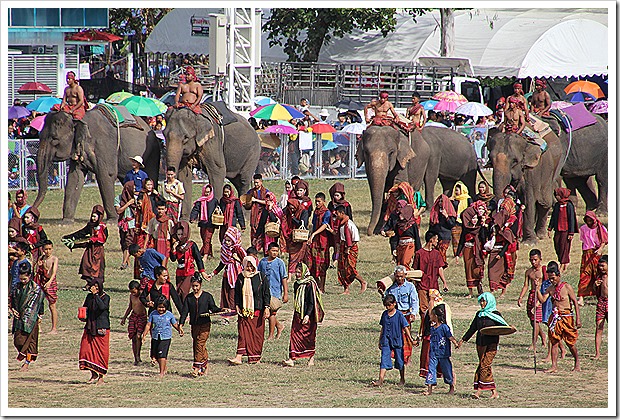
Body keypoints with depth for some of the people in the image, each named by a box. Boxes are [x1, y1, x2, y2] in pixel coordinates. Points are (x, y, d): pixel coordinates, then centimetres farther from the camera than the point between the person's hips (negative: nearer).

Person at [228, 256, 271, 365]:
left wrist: (266, 307, -7)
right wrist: (237, 306, 2)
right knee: (243, 332, -6)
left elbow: (266, 294, 0)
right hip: (244, 310, 2)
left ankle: (256, 357, 12)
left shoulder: (261, 278, -1)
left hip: (257, 310, -2)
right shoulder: (241, 278, 7)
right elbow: (237, 294, 12)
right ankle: (239, 357, -13)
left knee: (257, 334, 2)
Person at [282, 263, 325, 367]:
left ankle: (311, 357, 16)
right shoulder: (296, 284, 10)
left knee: (309, 337, 3)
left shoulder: (310, 285, -12)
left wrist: (308, 315, -22)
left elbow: (312, 302, -14)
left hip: (308, 316, -6)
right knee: (294, 335, -2)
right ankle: (292, 359, -6)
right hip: (298, 314, 6)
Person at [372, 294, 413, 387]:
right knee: (384, 360, -7)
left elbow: (405, 328, -6)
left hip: (397, 341, -3)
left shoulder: (399, 315, -8)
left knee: (399, 361, 10)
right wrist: (380, 341, 17)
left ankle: (402, 380, 25)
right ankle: (381, 380, -14)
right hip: (386, 341, 3)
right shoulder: (385, 314, 5)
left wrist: (411, 339, -9)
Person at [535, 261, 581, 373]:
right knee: (554, 342, 2)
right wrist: (537, 288, -10)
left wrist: (578, 319, -11)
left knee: (570, 342, 3)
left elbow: (575, 303, -7)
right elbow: (542, 299, 1)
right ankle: (554, 366, 4)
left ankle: (577, 364, 19)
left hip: (567, 316, -5)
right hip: (555, 317, 5)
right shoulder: (550, 288, 8)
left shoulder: (567, 287, -8)